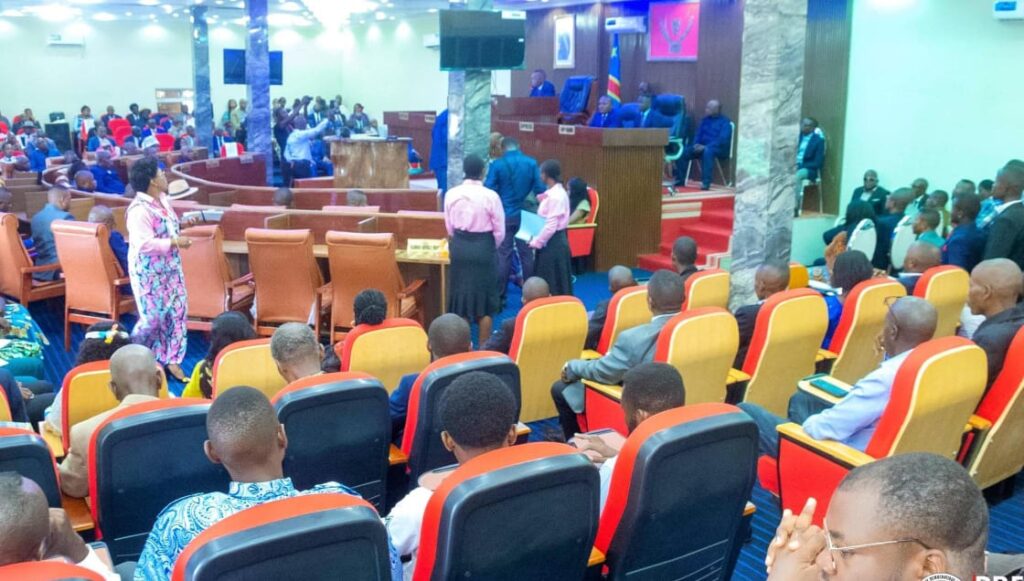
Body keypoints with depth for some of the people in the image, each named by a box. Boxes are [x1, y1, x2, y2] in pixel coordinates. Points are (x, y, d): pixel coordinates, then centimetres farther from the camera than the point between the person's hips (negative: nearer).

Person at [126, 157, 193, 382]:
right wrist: (175, 242, -29)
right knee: (153, 316, -3)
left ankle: (171, 360, 15)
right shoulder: (139, 210, -23)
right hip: (149, 271, -8)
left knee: (177, 310, 6)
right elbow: (144, 243, -31)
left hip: (169, 267, 9)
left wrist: (184, 222, 8)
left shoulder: (163, 199, 6)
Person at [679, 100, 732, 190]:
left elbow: (722, 140, -19)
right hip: (703, 147, 7)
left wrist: (705, 147, -27)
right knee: (683, 152, -14)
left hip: (719, 149, -7)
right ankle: (680, 180, -8)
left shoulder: (725, 122, -7)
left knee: (707, 151, -41)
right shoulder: (705, 120, 14)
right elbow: (698, 134, 16)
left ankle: (706, 183, -44)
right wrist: (696, 144, -7)